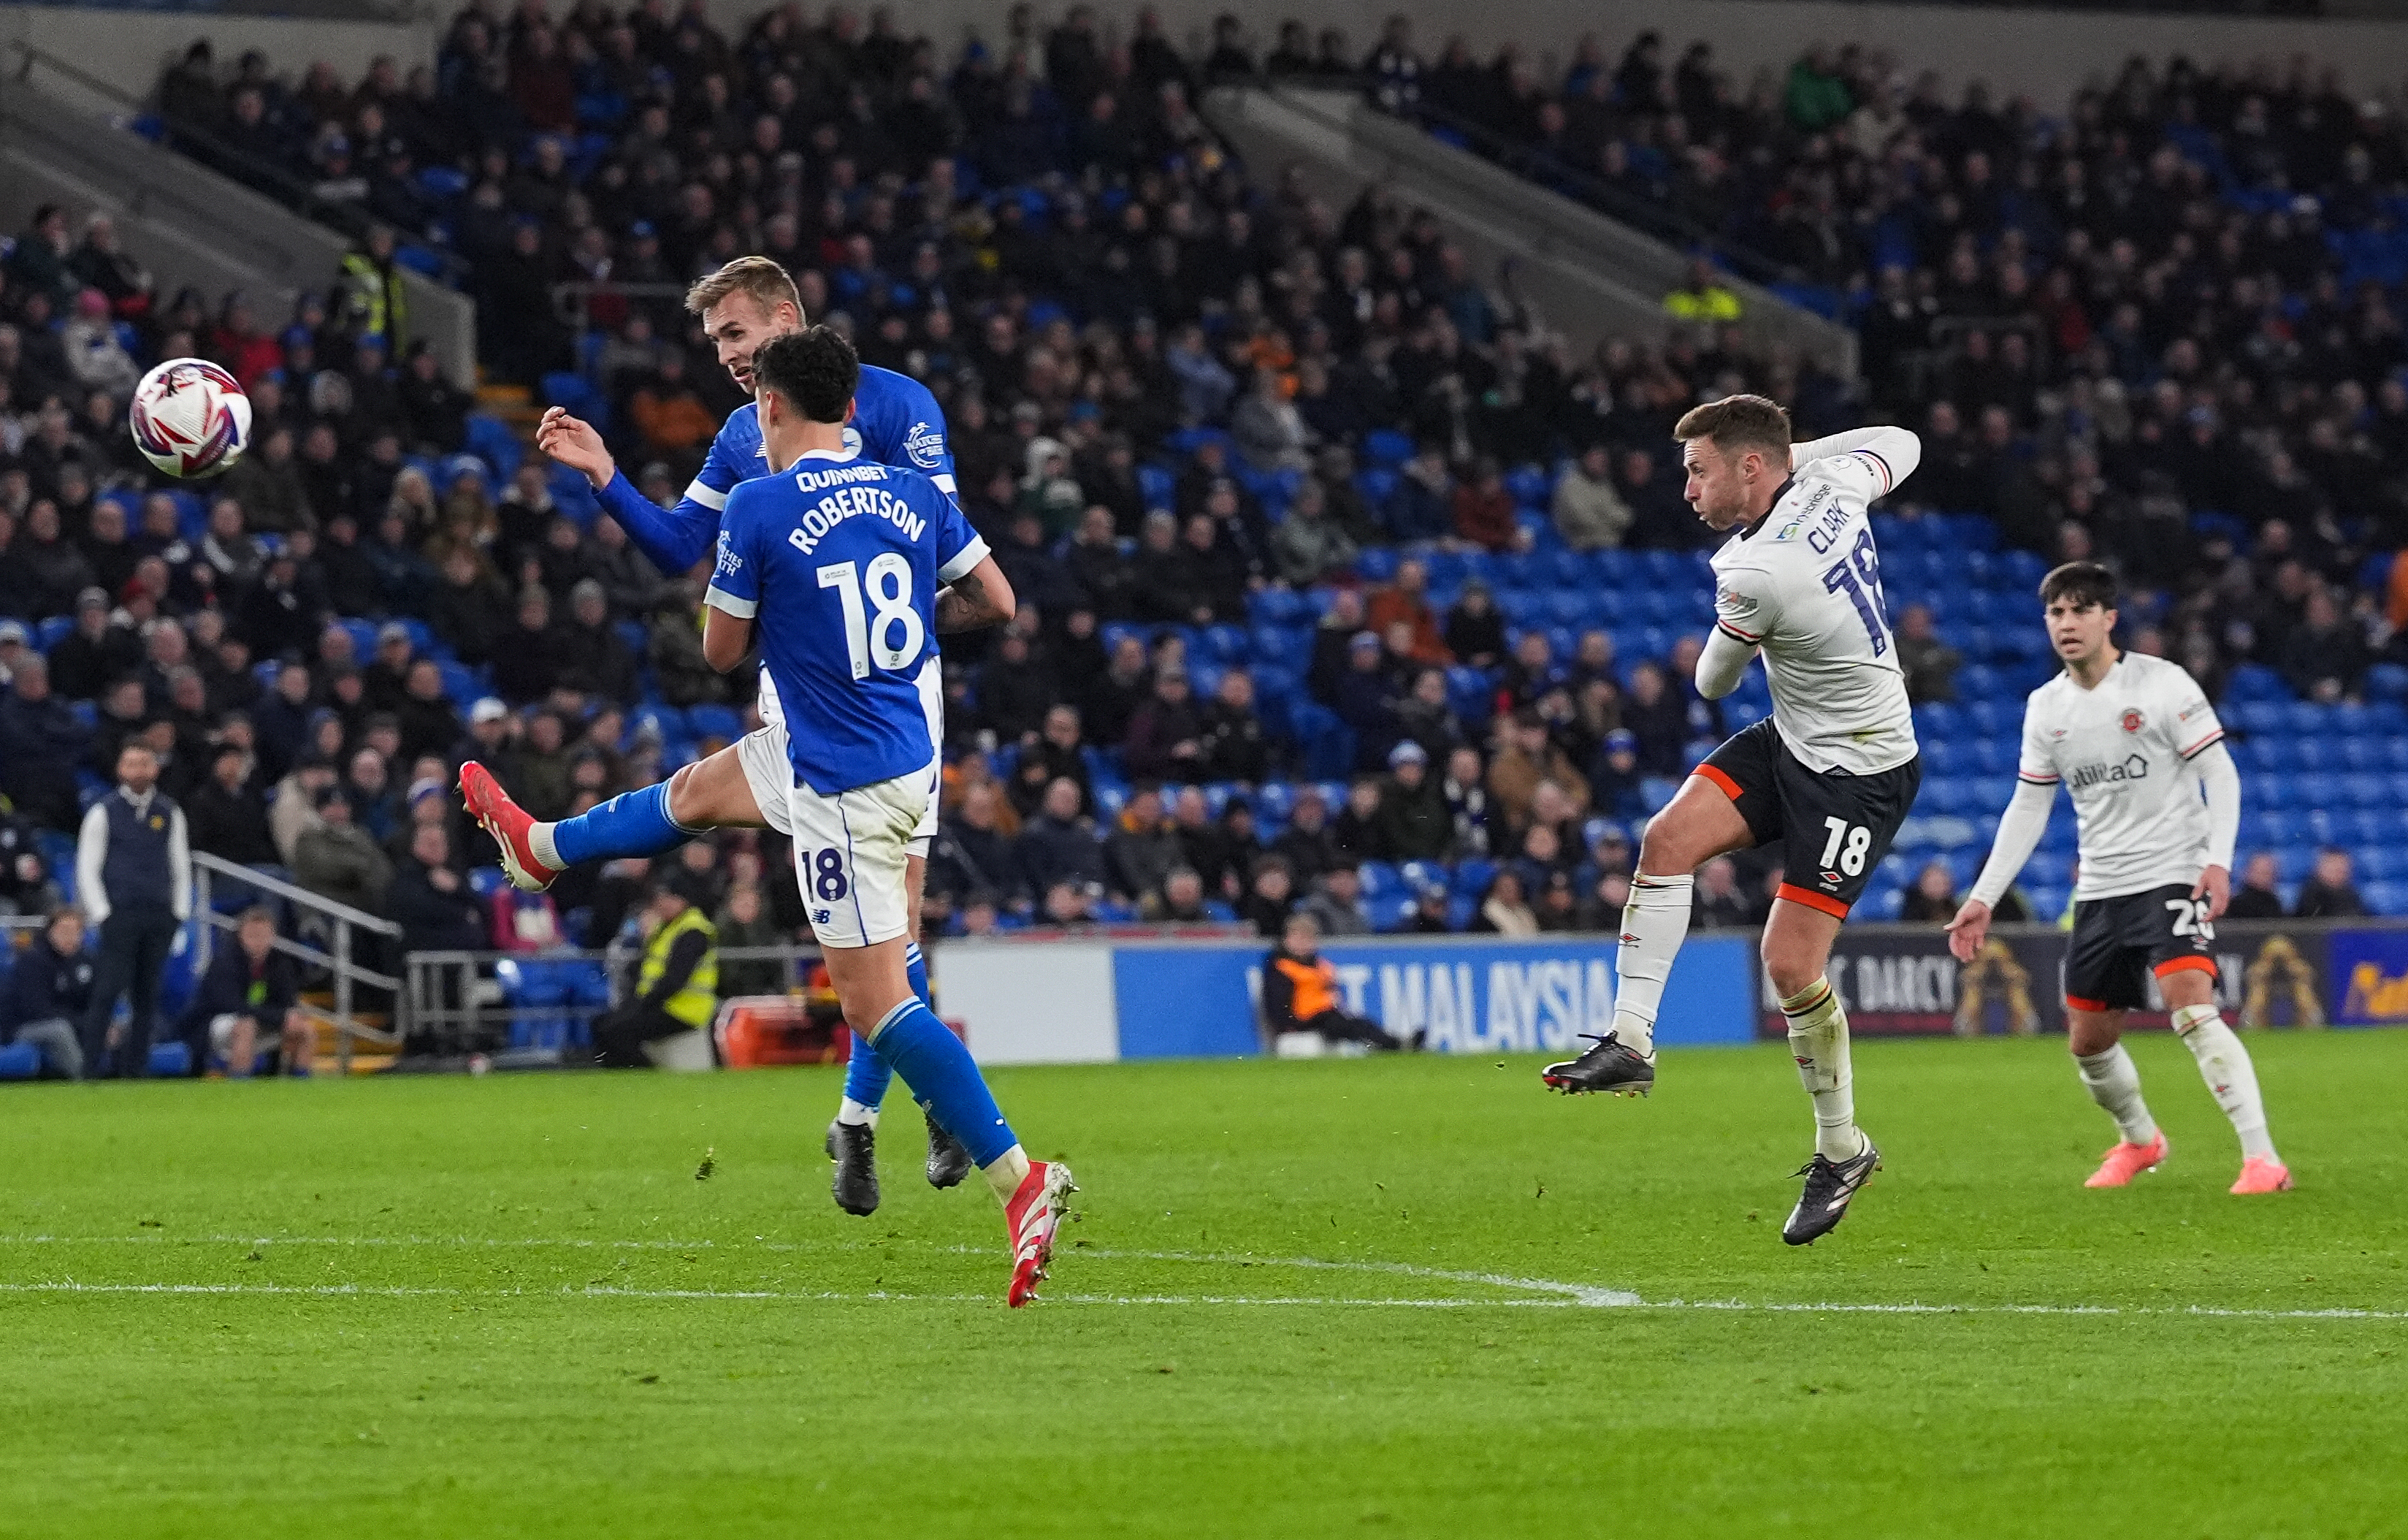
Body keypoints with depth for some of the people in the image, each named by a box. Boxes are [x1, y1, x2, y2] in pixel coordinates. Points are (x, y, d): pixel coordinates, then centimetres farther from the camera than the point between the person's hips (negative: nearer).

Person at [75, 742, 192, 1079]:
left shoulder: (170, 814, 12)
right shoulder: (104, 813, 2)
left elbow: (181, 866, 18)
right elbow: (87, 868, 2)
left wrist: (180, 912, 7)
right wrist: (101, 913, -6)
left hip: (160, 917, 4)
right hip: (119, 914, -4)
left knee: (147, 997, 4)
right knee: (109, 990, -11)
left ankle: (134, 1070, 8)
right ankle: (91, 1067, -10)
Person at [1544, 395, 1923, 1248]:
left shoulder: (1754, 575, -29)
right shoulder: (1833, 483, -8)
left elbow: (1713, 681, -9)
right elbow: (1901, 444, 16)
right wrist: (1798, 451, 13)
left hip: (1859, 776, -10)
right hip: (1790, 740, 10)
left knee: (1790, 963, -8)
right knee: (1668, 837, -8)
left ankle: (1843, 1148, 11)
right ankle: (1631, 1042, -7)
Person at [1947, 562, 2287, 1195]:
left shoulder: (2162, 683, -8)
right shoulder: (2045, 707, 8)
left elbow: (2219, 772, -9)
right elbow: (2028, 809, 14)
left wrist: (2218, 861, -22)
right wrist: (1983, 898, 9)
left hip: (2172, 875, -6)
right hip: (2098, 891, 6)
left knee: (2192, 1008, -24)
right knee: (2088, 1041, 11)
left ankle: (2261, 1157, -25)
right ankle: (2139, 1140, 39)